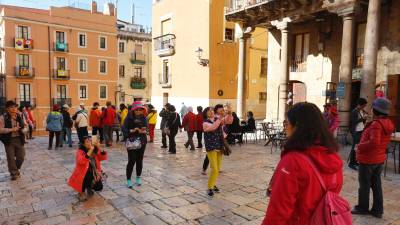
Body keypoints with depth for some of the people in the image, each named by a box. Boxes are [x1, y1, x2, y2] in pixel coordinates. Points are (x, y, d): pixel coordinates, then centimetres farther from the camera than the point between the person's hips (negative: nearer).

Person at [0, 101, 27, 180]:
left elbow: (25, 126, 11)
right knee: (11, 158, 5)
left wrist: (23, 130, -12)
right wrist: (12, 129, -22)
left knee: (21, 157, 8)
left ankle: (17, 169, 35)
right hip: (9, 140, -3)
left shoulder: (20, 116, 4)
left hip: (19, 139, 3)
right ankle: (14, 173, 20)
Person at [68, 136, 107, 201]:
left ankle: (88, 187, 26)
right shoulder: (80, 152, -16)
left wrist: (99, 148, -18)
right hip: (82, 175, -5)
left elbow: (104, 157, -7)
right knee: (89, 174, -35)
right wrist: (90, 151, -39)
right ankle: (82, 192, -10)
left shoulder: (95, 151, -1)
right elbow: (81, 161, -35)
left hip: (94, 174, 5)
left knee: (99, 187, -10)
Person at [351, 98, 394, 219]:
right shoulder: (388, 124, 5)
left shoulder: (376, 124, -23)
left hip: (368, 159, -8)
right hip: (380, 158, 8)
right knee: (376, 184, 15)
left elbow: (374, 142, -33)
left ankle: (362, 208, 20)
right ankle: (377, 210, 23)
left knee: (364, 184, 7)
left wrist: (360, 146, -20)